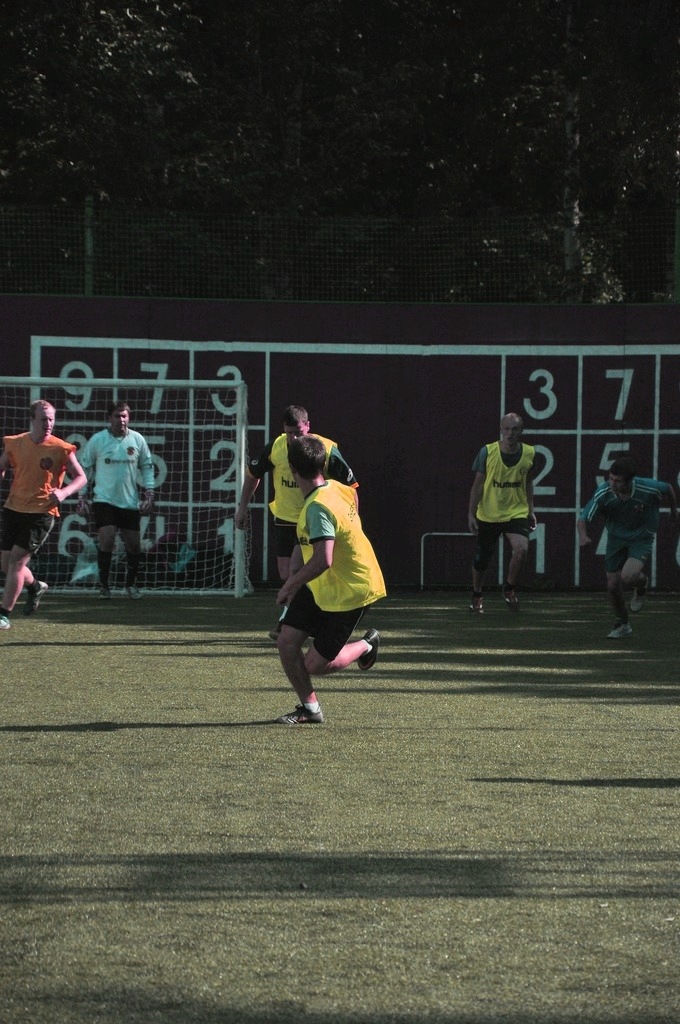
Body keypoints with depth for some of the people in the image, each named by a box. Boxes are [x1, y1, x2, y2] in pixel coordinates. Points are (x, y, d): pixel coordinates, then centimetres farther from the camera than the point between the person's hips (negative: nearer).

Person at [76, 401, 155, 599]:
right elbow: (85, 467, 4)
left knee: (133, 544, 4)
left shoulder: (137, 440, 2)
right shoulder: (97, 440, -4)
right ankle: (104, 585, -2)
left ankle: (131, 584, 25)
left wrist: (149, 492, 3)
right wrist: (83, 497, 2)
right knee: (106, 540, -16)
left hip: (130, 501, 3)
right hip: (104, 499, -3)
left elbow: (147, 466, 13)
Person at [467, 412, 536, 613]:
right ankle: (476, 595, 36)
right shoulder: (487, 452, -10)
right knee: (482, 558, 8)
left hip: (517, 513, 1)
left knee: (521, 549, -24)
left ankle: (509, 588, 1)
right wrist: (471, 514, -8)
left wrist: (531, 509, 11)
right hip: (488, 515, -1)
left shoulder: (529, 453, -3)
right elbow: (477, 484, -5)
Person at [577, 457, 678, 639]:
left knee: (628, 576, -26)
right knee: (613, 585, 5)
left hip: (641, 538, -3)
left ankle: (641, 583, 13)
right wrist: (583, 535, -43)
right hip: (616, 539, 3)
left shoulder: (648, 488, -27)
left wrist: (674, 511, 16)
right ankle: (622, 624, 31)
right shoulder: (603, 493, -24)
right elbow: (583, 517, -20)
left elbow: (668, 489, -3)